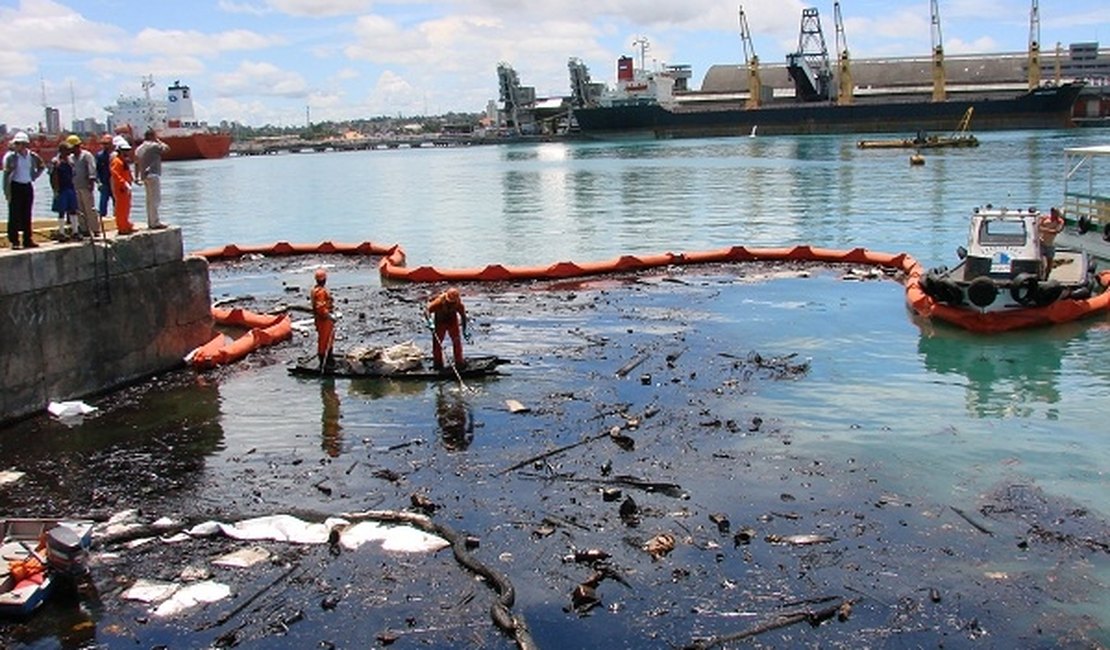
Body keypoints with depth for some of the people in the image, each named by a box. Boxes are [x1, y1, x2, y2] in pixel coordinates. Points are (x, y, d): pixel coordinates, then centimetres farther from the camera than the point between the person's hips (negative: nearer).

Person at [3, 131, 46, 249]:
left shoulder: (32, 156, 4)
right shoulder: (10, 156, -8)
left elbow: (42, 166, 24)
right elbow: (6, 175, -9)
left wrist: (34, 176, 10)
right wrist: (7, 192, -15)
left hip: (28, 187, 4)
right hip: (15, 186, -4)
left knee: (27, 215, 9)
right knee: (14, 215, -3)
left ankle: (27, 240, 15)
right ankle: (14, 241, 0)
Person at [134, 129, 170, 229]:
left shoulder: (139, 148, 15)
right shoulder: (154, 146, -10)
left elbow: (136, 163, 15)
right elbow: (166, 148, -4)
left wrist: (137, 177, 18)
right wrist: (158, 141, 4)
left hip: (144, 176, 9)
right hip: (153, 175, -9)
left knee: (150, 200, 12)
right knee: (155, 199, -8)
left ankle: (151, 222, 14)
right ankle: (155, 222, -10)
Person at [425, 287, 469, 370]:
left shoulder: (459, 304, -26)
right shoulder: (440, 301, -34)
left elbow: (463, 315, -8)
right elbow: (427, 310, -36)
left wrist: (464, 330, -5)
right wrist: (430, 322, -51)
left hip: (452, 321, 1)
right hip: (440, 322, -1)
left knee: (457, 341, -6)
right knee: (437, 342, -1)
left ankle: (459, 362, 4)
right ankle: (438, 363, 14)